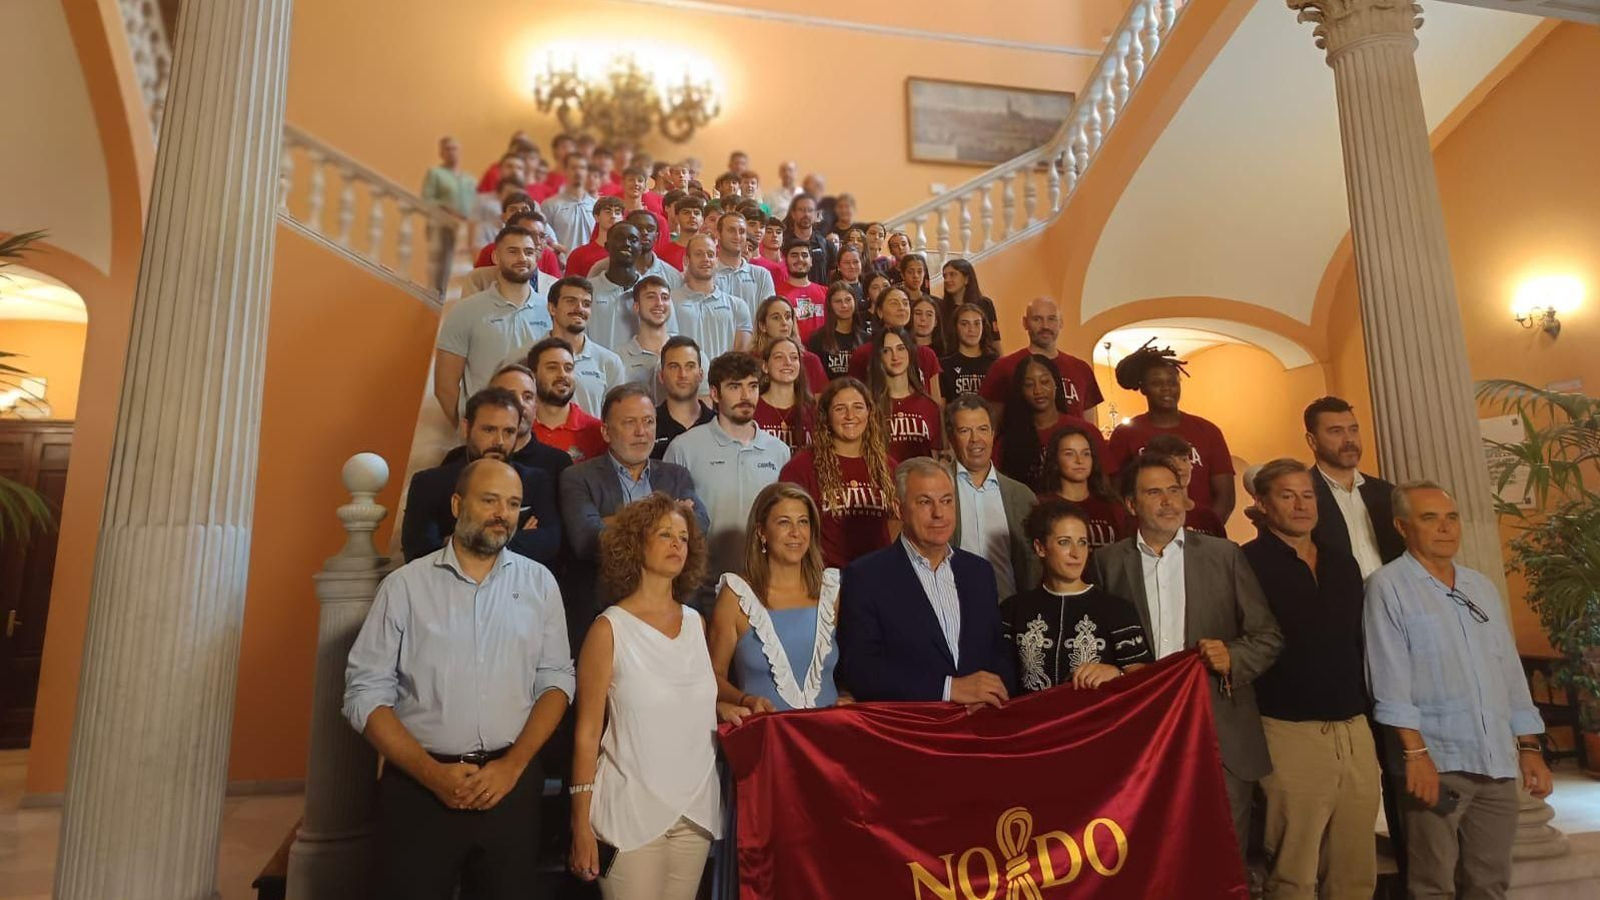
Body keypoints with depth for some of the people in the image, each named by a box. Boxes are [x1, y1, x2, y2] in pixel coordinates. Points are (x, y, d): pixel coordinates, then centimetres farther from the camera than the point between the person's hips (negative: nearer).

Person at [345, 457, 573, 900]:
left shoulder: (539, 582, 3)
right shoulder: (404, 585, -2)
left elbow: (556, 680, 2)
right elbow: (366, 693, -4)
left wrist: (513, 765, -10)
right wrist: (431, 773, -13)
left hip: (512, 781, 2)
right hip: (419, 783, -1)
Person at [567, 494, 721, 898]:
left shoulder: (696, 622, 5)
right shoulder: (610, 629, -8)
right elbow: (587, 732, -7)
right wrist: (582, 823, -8)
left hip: (697, 806, 5)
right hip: (632, 810, -4)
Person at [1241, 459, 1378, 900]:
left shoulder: (1344, 563, 13)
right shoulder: (1248, 563, -8)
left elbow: (1360, 640, 19)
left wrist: (1367, 710, 15)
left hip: (1355, 731, 6)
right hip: (1291, 733, -6)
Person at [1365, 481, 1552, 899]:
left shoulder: (1481, 586, 16)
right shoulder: (1388, 586, -6)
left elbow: (1510, 671, 17)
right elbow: (1390, 676, -12)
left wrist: (1529, 747, 12)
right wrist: (1415, 752, -17)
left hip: (1498, 761, 6)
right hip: (1436, 761, -6)